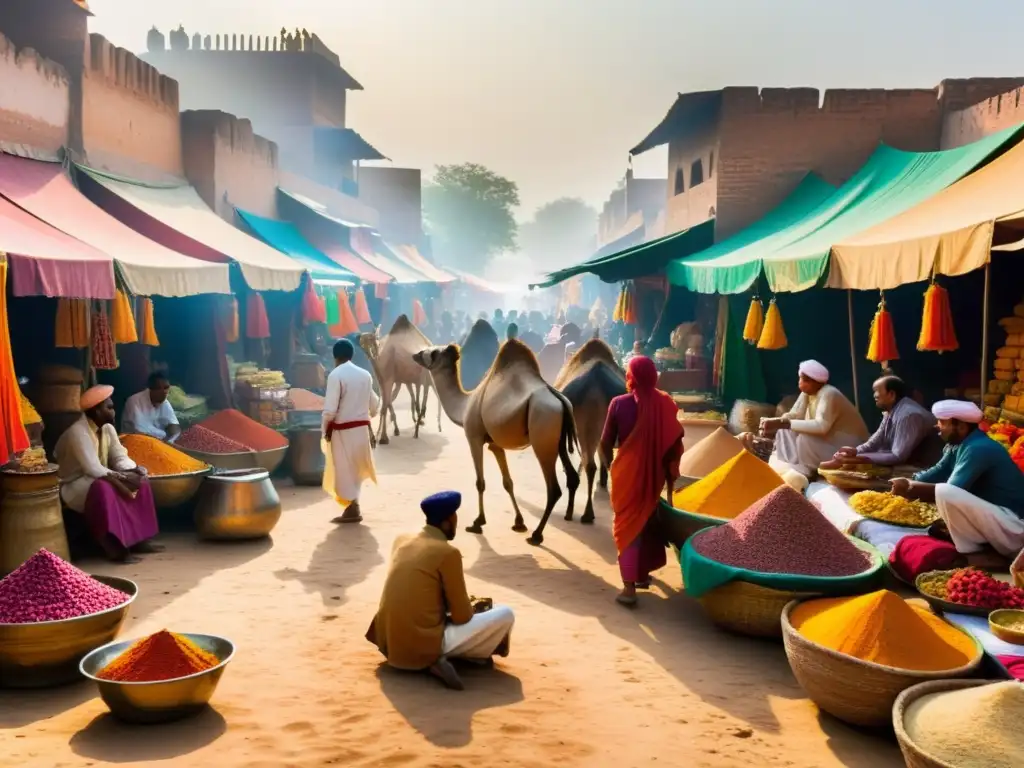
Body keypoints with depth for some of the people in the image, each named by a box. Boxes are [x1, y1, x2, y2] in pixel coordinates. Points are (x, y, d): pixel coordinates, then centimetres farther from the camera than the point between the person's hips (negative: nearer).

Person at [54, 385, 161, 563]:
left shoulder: (107, 428, 4)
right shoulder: (78, 431, -23)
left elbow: (120, 457, 2)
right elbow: (93, 469, -31)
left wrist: (134, 471, -19)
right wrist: (121, 479, -31)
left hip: (99, 478, 9)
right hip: (74, 485, -9)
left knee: (140, 482, -7)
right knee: (103, 488, -38)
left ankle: (139, 539, -7)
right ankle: (115, 548, -37)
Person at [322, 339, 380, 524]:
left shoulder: (336, 375, -13)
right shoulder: (365, 375, 4)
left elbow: (330, 409, -18)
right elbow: (374, 404, 12)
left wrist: (326, 429, -3)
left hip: (343, 430, -6)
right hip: (362, 428, 6)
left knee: (345, 469, 5)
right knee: (355, 468, 19)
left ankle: (353, 510, 10)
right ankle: (352, 507, 27)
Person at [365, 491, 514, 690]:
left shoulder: (401, 541, 8)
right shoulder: (448, 552, -13)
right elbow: (462, 616, -8)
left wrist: (466, 606, 23)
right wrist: (474, 609, 15)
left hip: (389, 646, 7)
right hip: (423, 649, -7)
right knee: (505, 614, 1)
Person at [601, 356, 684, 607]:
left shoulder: (620, 403, -10)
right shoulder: (666, 404, -4)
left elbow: (606, 443, -4)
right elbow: (675, 442, -1)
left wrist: (610, 465, 13)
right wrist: (670, 472, 10)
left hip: (627, 472, -3)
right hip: (655, 473, 3)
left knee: (627, 525, 2)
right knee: (648, 522, 21)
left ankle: (629, 588, -5)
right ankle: (643, 573, 35)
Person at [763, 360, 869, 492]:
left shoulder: (829, 394, -25)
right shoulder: (807, 392, 2)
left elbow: (821, 426, -39)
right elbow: (794, 415, -1)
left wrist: (785, 424, -40)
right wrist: (775, 423, -24)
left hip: (849, 446, -9)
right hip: (826, 439, 9)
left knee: (804, 439, -33)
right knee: (785, 431, -2)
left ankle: (805, 473, -15)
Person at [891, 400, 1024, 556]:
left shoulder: (979, 449, -21)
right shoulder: (959, 444, 6)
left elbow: (949, 491, -24)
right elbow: (937, 473, 15)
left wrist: (911, 488, -12)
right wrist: (909, 483, 0)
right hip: (991, 515, 10)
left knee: (944, 493, -26)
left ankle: (969, 551, -9)